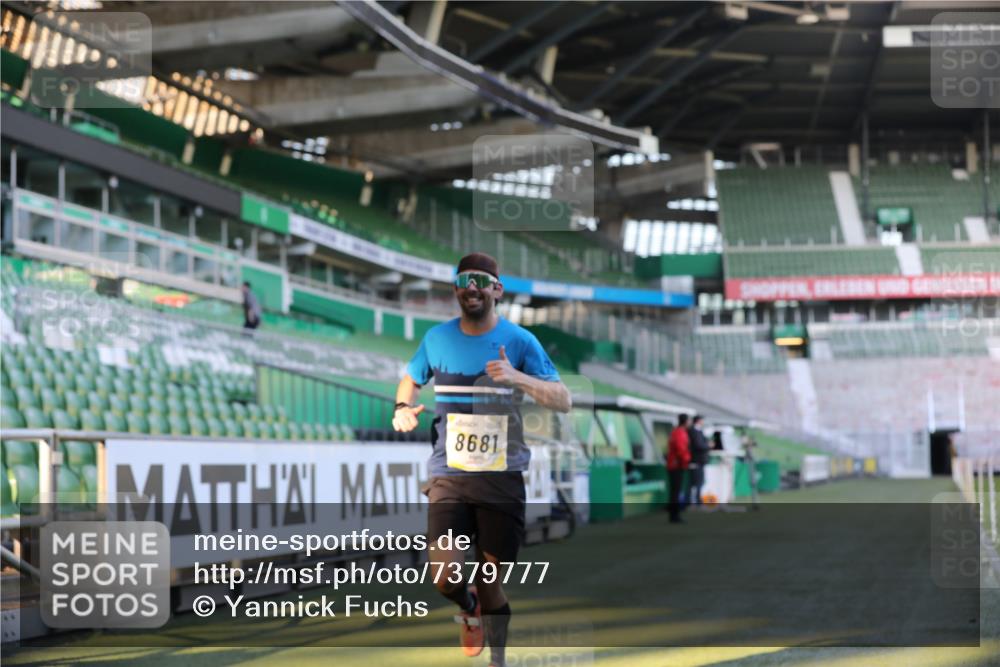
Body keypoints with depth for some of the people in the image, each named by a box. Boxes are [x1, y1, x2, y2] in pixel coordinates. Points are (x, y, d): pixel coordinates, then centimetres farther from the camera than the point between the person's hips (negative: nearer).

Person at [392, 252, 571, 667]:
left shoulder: (520, 341, -2)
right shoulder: (437, 338, 5)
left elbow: (563, 401, -5)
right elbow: (411, 379, 23)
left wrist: (517, 378, -21)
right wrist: (402, 407, 1)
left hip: (503, 477, -1)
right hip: (449, 475, 1)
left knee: (490, 581, 3)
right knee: (445, 575, -15)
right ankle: (468, 609, 21)